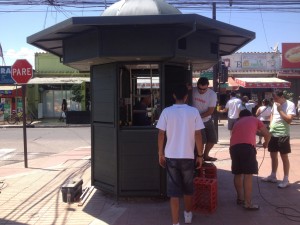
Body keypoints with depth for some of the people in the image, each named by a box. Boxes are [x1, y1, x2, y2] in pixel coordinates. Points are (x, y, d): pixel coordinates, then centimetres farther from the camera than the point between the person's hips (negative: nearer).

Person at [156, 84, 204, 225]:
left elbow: (161, 135, -3)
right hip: (188, 156, 1)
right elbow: (198, 135, -5)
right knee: (188, 188, 20)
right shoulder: (194, 111, -4)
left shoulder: (166, 112, -4)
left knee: (174, 191, 4)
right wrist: (200, 155, 3)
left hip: (171, 156, -1)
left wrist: (160, 154, 8)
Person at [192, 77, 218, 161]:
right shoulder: (193, 91, -15)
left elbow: (211, 111, -14)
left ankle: (205, 155, 32)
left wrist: (199, 116, -23)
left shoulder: (212, 94, -14)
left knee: (212, 139, 10)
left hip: (207, 120, 3)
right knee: (201, 140, -12)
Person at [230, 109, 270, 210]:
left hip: (234, 146, 5)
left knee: (238, 173, 16)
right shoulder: (255, 119, 24)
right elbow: (267, 134, 25)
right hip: (247, 146, -4)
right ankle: (248, 203, -2)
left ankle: (240, 198, 28)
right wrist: (266, 143, 44)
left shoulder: (237, 122, 33)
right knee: (248, 174, -3)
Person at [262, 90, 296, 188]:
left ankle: (286, 180, 10)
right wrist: (271, 125, 9)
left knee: (284, 157, 1)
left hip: (283, 135, -7)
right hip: (272, 134, 7)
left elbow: (289, 120, -21)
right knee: (273, 155, 16)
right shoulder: (275, 104, 10)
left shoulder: (290, 105, -12)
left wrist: (280, 110, -21)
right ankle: (273, 176, 29)